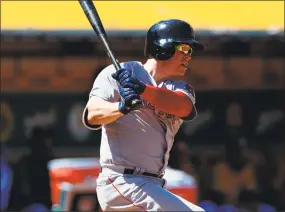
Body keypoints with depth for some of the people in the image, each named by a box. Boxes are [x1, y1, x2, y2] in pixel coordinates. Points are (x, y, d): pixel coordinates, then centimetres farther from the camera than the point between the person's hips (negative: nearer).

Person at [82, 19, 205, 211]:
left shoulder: (180, 88, 16)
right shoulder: (117, 73, -1)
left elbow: (183, 106, -10)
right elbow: (92, 115, -16)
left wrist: (143, 89, -28)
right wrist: (122, 107, -38)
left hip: (151, 187, 8)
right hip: (122, 182, -8)